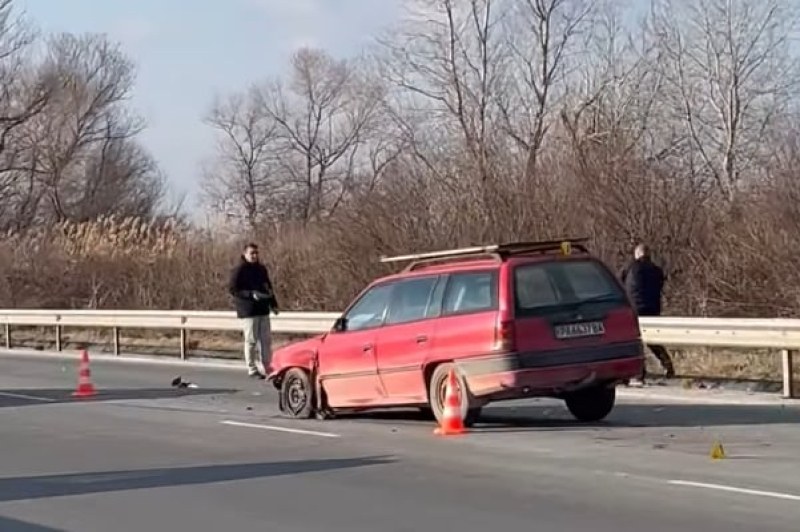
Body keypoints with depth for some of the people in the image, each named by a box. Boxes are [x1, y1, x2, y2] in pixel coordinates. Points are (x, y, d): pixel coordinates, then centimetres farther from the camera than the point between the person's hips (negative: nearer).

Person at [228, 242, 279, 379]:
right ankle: (252, 370, 5)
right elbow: (232, 289, -12)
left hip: (263, 310, 6)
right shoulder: (239, 270, -7)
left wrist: (273, 304, 16)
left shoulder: (261, 269, 14)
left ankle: (268, 367, 13)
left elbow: (268, 287, 23)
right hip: (248, 311, -6)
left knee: (266, 340, 7)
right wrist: (251, 294, -22)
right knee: (251, 341, -2)